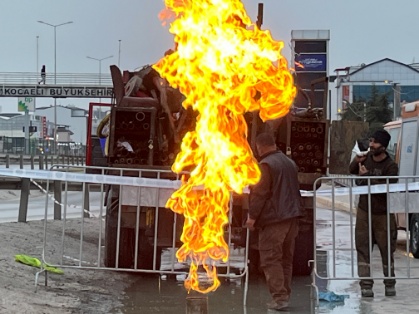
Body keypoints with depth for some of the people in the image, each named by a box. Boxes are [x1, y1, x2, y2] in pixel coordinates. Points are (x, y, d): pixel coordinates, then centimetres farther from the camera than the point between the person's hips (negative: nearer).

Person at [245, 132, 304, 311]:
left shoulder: (265, 165, -11)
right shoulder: (290, 163, 16)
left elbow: (259, 193, -15)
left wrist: (252, 216, -10)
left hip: (273, 219, -8)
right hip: (292, 216, 8)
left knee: (270, 259, -5)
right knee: (286, 258, 13)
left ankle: (279, 297, -11)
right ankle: (284, 295, 16)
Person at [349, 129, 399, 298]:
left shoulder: (391, 166, -15)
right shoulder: (367, 157, 1)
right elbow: (352, 171, 17)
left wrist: (366, 176, -24)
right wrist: (356, 162, -5)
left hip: (383, 214, -4)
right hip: (364, 212, 4)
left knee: (387, 250, 6)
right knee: (363, 249, -1)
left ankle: (390, 284, 20)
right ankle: (366, 285, 0)